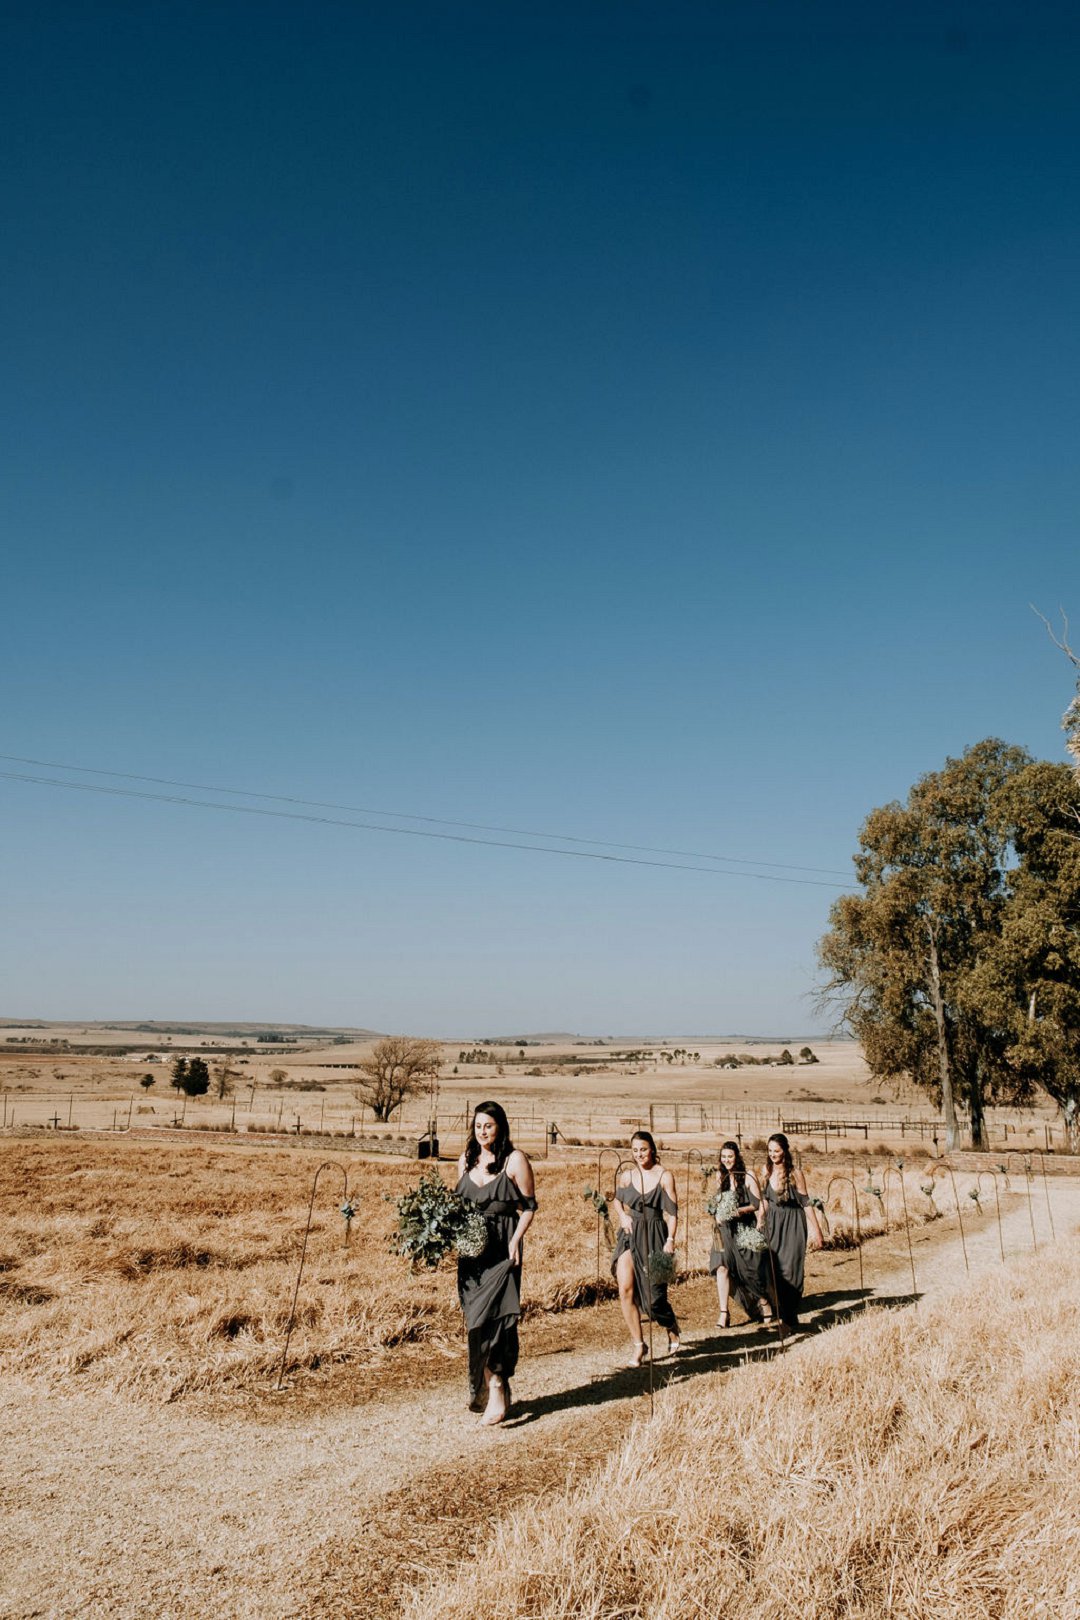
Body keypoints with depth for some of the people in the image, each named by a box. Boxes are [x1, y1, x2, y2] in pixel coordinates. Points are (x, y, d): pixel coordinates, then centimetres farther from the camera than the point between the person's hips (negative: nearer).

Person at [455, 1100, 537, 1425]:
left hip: (502, 1249, -5)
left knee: (490, 1316, -13)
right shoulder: (466, 1160, 12)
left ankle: (496, 1392, -9)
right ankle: (484, 1387, 19)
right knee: (477, 1318, 7)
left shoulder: (514, 1160, -4)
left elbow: (529, 1205, -3)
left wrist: (516, 1240, -15)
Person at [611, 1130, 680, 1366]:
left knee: (654, 1295, -1)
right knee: (625, 1289, -12)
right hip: (630, 1235, 3)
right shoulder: (626, 1176, 7)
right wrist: (622, 1215, 5)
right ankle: (638, 1346, 1)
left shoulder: (664, 1176, -2)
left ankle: (673, 1330, 32)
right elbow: (617, 1200, 25)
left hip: (655, 1236, -3)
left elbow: (672, 1212, -4)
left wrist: (670, 1239, -13)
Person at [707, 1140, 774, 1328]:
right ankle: (724, 1313, -8)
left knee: (751, 1270, 3)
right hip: (725, 1229, 3)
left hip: (745, 1228, -3)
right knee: (722, 1267, -12)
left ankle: (765, 1304, 30)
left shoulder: (748, 1176, -8)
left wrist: (740, 1210, -22)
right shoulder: (720, 1176, 6)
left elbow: (758, 1204, -8)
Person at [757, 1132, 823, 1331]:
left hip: (793, 1224, -4)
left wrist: (816, 1230, -8)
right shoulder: (766, 1170, -1)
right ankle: (781, 1313, 18)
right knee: (773, 1268, 4)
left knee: (790, 1269, -5)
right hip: (773, 1222, 5)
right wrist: (760, 1222, 10)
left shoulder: (795, 1174, -14)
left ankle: (790, 1319, 3)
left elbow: (806, 1203, -9)